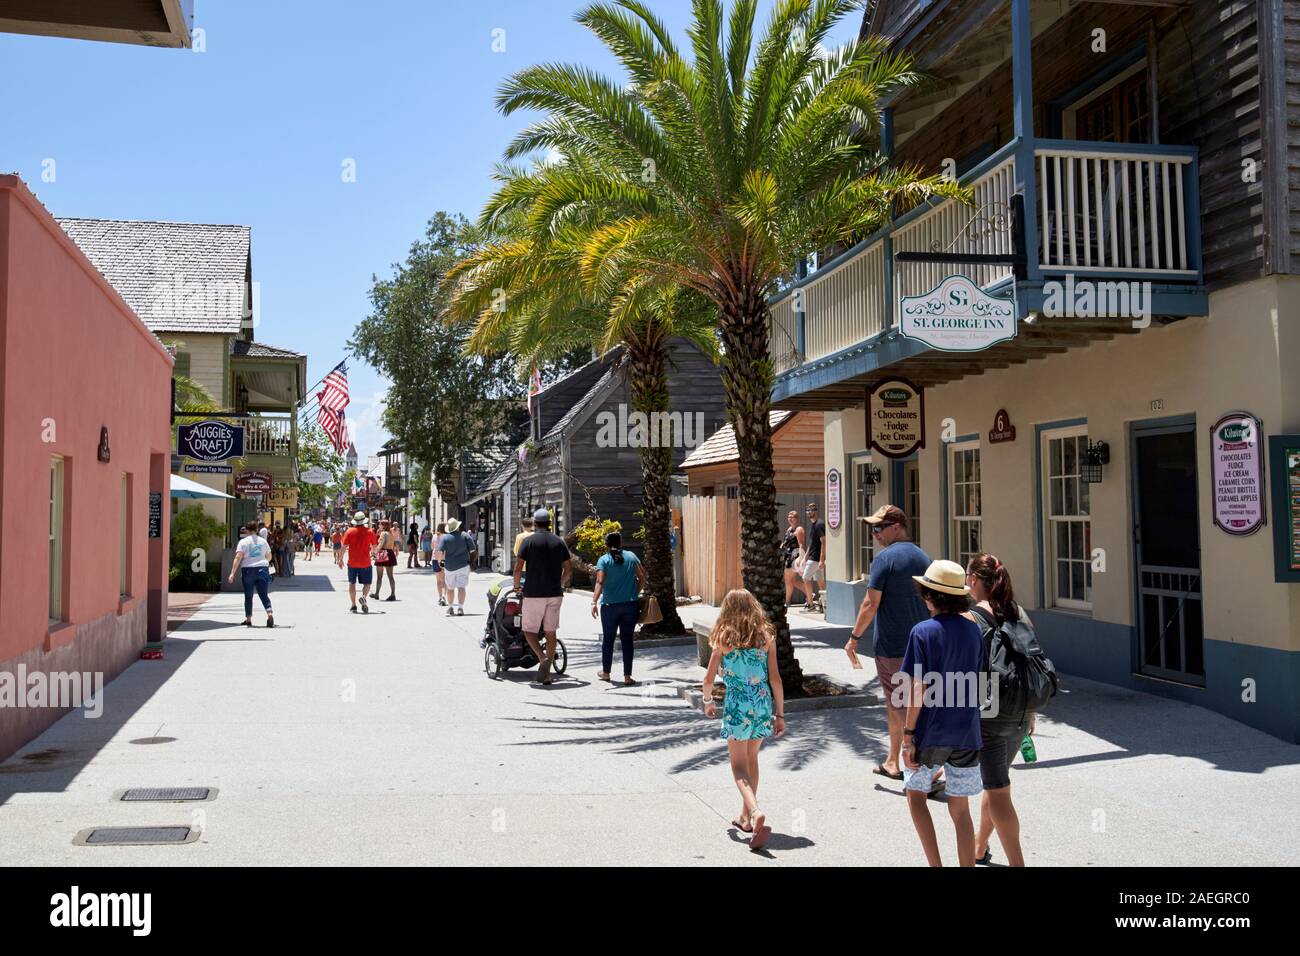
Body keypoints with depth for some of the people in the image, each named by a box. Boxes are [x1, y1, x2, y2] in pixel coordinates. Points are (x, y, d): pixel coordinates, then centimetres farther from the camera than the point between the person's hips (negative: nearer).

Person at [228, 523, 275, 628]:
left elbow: (238, 558, -11)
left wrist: (232, 573, -12)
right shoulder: (263, 541, 9)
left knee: (248, 596, 10)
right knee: (263, 594, 0)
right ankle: (269, 614, -21)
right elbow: (269, 557, 17)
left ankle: (248, 619, 15)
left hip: (248, 570, -2)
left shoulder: (243, 541, -1)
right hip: (262, 569, 2)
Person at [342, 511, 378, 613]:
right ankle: (363, 597, -21)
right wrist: (373, 553, 29)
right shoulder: (369, 531, -2)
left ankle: (353, 605, 10)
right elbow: (375, 546, 8)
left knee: (352, 583, 12)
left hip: (352, 562, 1)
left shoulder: (350, 531, -3)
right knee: (367, 583, 8)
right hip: (365, 562, -1)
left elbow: (344, 546, -5)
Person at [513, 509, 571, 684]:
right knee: (550, 632, 9)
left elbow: (518, 568, -8)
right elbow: (569, 569, 7)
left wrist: (516, 585, 9)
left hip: (533, 593, -3)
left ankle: (543, 658, -17)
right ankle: (547, 673, 9)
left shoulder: (529, 541, -5)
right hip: (554, 594, 3)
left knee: (529, 630, 7)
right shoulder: (559, 542, 5)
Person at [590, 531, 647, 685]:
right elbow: (642, 578, 4)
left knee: (608, 639, 13)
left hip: (610, 605, -2)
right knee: (627, 640, 5)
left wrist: (594, 602, -21)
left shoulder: (604, 560, -4)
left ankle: (606, 672, 25)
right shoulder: (631, 557, 4)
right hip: (630, 605, 2)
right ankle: (627, 676, 2)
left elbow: (600, 582, -16)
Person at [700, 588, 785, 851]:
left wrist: (708, 701, 19)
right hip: (763, 703, 3)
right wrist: (780, 714, 7)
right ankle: (746, 817, 31)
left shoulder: (723, 639, -3)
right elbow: (775, 678, 0)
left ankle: (755, 813, -22)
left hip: (737, 705, -3)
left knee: (739, 765, 2)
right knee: (751, 758, 21)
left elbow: (709, 679, -1)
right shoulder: (766, 637, 2)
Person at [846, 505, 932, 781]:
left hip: (891, 647, -7)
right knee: (896, 704, 18)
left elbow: (871, 604, -15)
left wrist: (854, 638, -6)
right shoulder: (924, 558, 9)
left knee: (899, 707, 0)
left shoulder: (885, 558, -13)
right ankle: (892, 763, 28)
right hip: (920, 645, 7)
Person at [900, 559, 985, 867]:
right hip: (966, 735, 4)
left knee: (916, 793, 16)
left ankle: (935, 864, 9)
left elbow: (918, 689, -15)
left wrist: (908, 735, -10)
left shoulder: (923, 632, -13)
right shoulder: (972, 630, 2)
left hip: (931, 734, -4)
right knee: (960, 809, 12)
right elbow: (978, 685, 9)